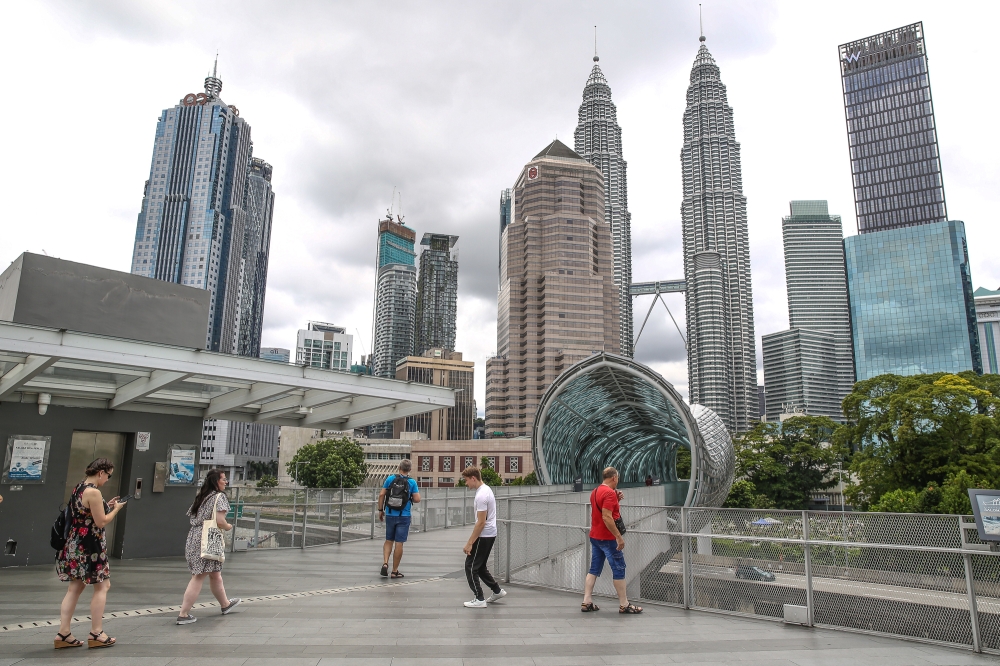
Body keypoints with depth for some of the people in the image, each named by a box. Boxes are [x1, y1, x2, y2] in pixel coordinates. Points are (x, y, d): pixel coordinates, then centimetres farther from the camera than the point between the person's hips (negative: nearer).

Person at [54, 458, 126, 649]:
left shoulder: (79, 488, 9)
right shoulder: (94, 492, -20)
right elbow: (101, 522, -17)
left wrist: (106, 506, 13)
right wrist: (115, 509, -3)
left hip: (75, 544, 9)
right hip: (89, 547, -9)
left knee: (75, 588, 12)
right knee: (102, 587, 3)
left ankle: (63, 634, 14)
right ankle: (96, 634, 8)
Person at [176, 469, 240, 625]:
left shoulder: (201, 496, 16)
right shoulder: (219, 497, -9)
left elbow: (192, 516, 16)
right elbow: (219, 521, -19)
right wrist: (228, 527, 2)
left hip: (194, 538, 9)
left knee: (215, 574, 20)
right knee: (199, 577, -4)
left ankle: (225, 604, 35)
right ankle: (184, 614, -2)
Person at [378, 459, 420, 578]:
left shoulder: (390, 478, -2)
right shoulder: (412, 482, -7)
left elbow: (381, 494, -2)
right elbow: (417, 500, -8)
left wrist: (380, 510, 7)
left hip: (390, 515, 2)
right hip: (404, 516, -2)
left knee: (388, 541, 17)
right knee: (399, 543, 4)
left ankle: (385, 563, -1)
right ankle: (395, 571, 10)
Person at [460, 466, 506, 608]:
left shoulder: (481, 495, -24)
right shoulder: (486, 489, 9)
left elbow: (481, 522, -25)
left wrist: (469, 543, -22)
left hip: (483, 536, -10)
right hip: (489, 535, 10)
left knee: (471, 567, -1)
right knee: (479, 566, 19)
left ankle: (479, 599, 5)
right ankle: (497, 590, 25)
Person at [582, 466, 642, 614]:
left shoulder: (595, 491, 11)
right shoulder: (609, 493, -18)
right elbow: (607, 517, -25)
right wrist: (619, 537, -22)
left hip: (595, 536, 9)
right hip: (607, 538, -9)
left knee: (594, 570, 11)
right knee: (619, 570, 2)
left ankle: (587, 602, 11)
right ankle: (624, 605, 8)